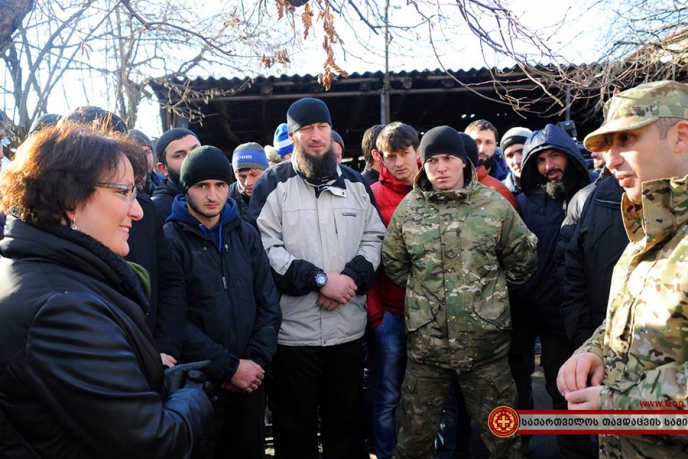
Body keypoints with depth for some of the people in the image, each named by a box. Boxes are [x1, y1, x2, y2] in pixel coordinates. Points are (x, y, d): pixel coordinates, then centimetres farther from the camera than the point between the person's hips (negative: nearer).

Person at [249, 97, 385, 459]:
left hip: (348, 327, 4)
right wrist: (320, 279, -17)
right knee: (295, 424, 14)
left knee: (347, 418, 18)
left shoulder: (355, 183, 9)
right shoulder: (273, 184, -3)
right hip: (293, 330, -3)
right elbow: (265, 249, -11)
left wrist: (351, 277, -10)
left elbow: (374, 238, 8)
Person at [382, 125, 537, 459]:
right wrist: (423, 292, 9)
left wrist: (490, 290, 8)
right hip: (425, 343, 1)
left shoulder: (495, 205, -2)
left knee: (500, 432, 15)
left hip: (485, 342, -1)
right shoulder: (407, 209, 1)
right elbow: (393, 264, 12)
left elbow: (522, 261, 7)